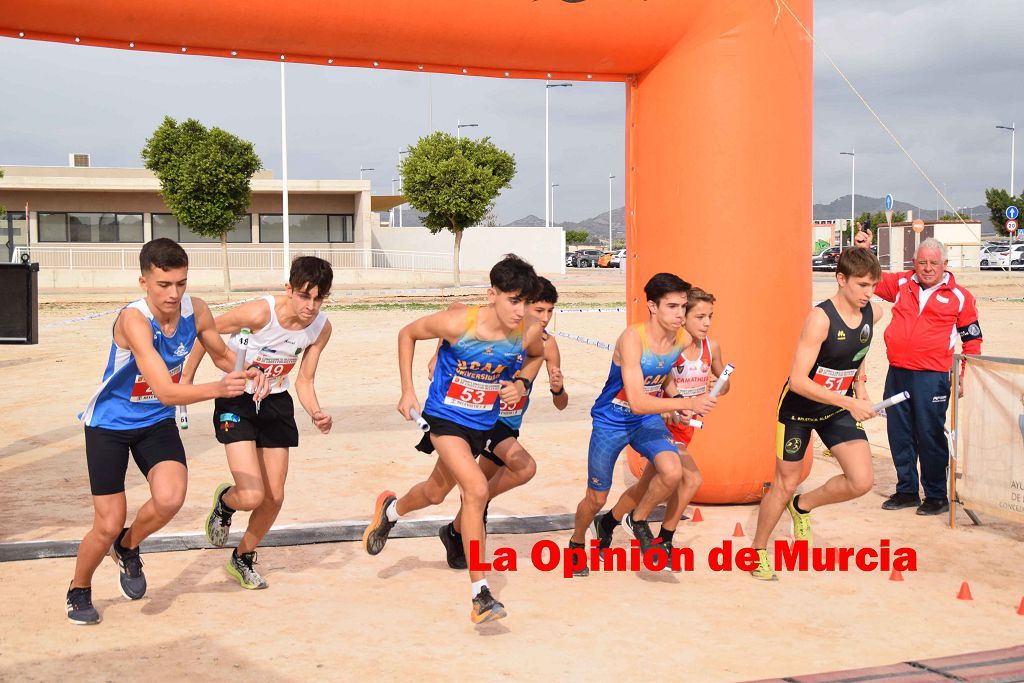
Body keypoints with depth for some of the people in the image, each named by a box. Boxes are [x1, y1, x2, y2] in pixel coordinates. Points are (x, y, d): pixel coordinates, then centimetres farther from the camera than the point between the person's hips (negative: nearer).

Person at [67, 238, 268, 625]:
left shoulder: (196, 311, -14)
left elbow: (222, 354, 6)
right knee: (109, 525, -2)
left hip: (156, 422, 4)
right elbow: (167, 391, -38)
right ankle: (79, 591, 29)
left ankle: (128, 549, 12)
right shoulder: (133, 319, -31)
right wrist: (217, 389, -52)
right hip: (110, 423, -4)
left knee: (170, 499, -21)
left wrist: (246, 373, -15)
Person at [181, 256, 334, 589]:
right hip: (237, 401, -5)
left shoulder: (321, 328, -12)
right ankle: (225, 501, 21)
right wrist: (186, 380, -5)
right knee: (251, 496, -18)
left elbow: (304, 381, -2)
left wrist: (316, 413, -21)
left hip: (276, 402, 5)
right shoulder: (260, 312, -29)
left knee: (274, 498, 8)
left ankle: (243, 559, 34)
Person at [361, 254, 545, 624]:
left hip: (483, 422, 5)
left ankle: (391, 510, 59)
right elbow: (407, 333, -7)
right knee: (477, 489, -23)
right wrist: (407, 391, -7)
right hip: (445, 416, -5)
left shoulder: (528, 332, -16)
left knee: (436, 492, 23)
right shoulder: (457, 323, -26)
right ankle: (480, 595, -15)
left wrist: (522, 383, -8)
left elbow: (536, 356, 11)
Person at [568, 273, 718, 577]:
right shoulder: (632, 338, -29)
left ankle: (638, 520, 6)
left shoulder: (684, 339, -12)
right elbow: (638, 402, -36)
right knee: (596, 498, 8)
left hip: (649, 419, 4)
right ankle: (576, 543, 41)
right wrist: (688, 403, -40)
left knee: (672, 472, -24)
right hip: (611, 422, -4)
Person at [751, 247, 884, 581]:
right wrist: (849, 403, -33)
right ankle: (758, 551, 28)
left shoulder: (874, 313, -9)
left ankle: (803, 506, 18)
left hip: (838, 408, 5)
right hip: (799, 407, -5)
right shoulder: (820, 318, -28)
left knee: (861, 481, -11)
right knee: (785, 484, 5)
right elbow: (798, 381, -31)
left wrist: (859, 385, 5)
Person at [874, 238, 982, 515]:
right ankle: (906, 490, 23)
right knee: (899, 434, 10)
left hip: (932, 377, -4)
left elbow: (972, 340, 6)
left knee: (930, 436, -2)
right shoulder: (901, 284, 9)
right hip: (897, 373, 4)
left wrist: (965, 377, 0)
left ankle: (936, 496, 10)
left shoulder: (960, 296, 2)